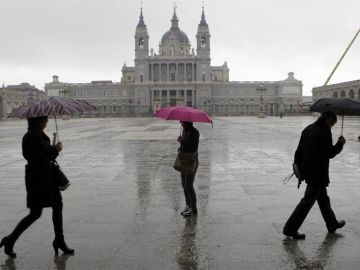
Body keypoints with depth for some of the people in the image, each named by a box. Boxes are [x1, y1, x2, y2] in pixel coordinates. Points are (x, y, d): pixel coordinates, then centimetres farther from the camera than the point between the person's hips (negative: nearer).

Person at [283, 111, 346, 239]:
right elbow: (330, 153, -12)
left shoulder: (308, 129, 8)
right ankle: (290, 229, 0)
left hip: (306, 170, 9)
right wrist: (340, 143, 3)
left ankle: (332, 224, 41)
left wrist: (296, 163, -1)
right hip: (318, 173, -9)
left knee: (323, 197, 23)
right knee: (308, 200, -2)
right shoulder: (325, 132, -15)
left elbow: (299, 148, 3)